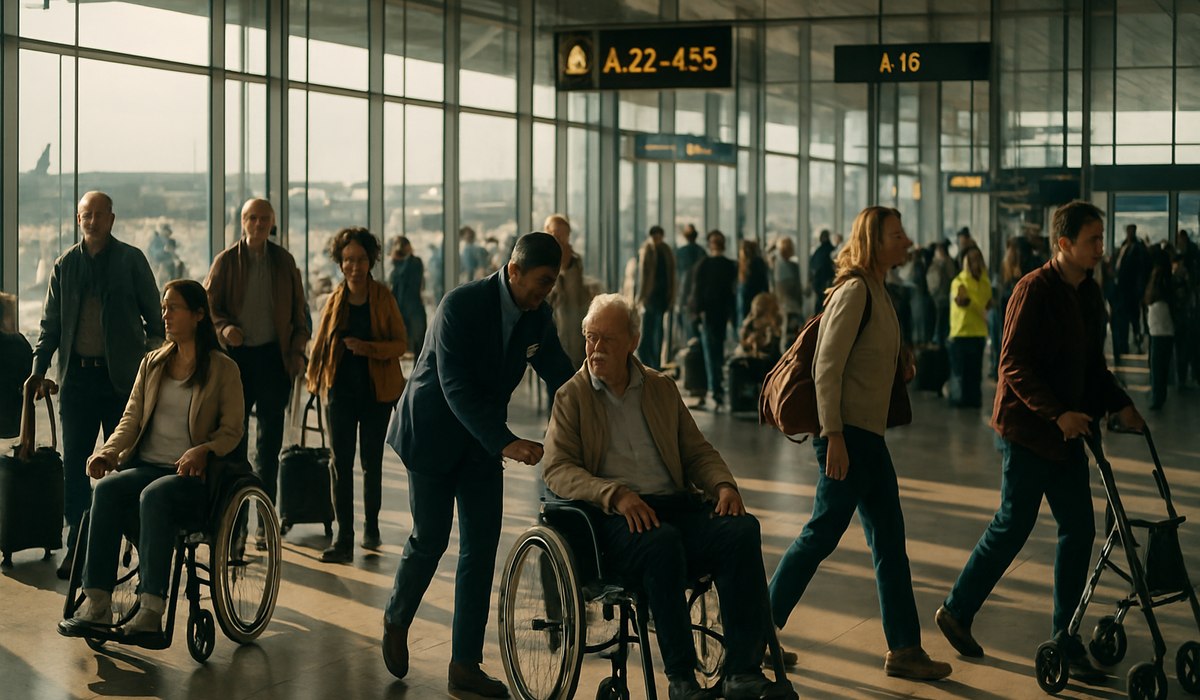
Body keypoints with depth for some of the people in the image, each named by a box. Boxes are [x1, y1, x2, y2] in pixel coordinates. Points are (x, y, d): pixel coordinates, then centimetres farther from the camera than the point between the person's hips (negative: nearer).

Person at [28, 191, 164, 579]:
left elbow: (153, 315, 3)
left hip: (121, 376, -3)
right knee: (74, 464, 3)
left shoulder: (131, 260, 1)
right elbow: (51, 323, 13)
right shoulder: (65, 265, 9)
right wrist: (39, 368, 2)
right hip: (77, 376, 3)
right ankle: (77, 545, 9)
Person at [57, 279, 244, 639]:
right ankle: (95, 602, -32)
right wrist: (107, 452, -6)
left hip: (192, 475, -4)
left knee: (154, 495, -37)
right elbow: (131, 418, 13)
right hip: (145, 465, 4)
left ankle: (151, 610, -40)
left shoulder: (223, 369, 4)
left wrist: (202, 450, -20)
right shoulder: (152, 364, 19)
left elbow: (231, 431, 0)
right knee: (106, 488, -29)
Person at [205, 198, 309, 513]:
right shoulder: (227, 260, 1)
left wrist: (297, 349, 1)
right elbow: (209, 305, 2)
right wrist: (224, 327, -18)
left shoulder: (284, 260, 7)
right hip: (236, 355, -1)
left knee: (270, 437, 5)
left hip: (273, 356, 1)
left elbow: (298, 309, 11)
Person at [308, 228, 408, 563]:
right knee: (340, 463, -6)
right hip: (340, 390, 1)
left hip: (376, 389, -1)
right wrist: (313, 380, 15)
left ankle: (371, 528, 27)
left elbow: (401, 343, -5)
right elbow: (320, 344, 14)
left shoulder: (383, 297, -3)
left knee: (371, 462, 9)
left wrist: (369, 347, -20)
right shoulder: (334, 300, 4)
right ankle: (344, 540, -7)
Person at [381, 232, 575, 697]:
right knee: (430, 539, 0)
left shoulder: (538, 316, -5)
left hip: (483, 439, 5)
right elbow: (456, 386, -29)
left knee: (481, 548, 0)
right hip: (433, 433, -5)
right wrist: (504, 443, -38)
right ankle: (397, 621, 30)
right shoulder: (462, 305, -24)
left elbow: (560, 375, 4)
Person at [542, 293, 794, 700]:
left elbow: (697, 452, 22)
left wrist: (724, 484, -2)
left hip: (677, 504, 4)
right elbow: (556, 468, -3)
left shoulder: (662, 388, 20)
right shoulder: (572, 396, 9)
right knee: (663, 541, -38)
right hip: (613, 515, -4)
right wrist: (615, 494, -19)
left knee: (742, 529, -26)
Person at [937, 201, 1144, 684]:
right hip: (1028, 427, -8)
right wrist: (1056, 413, -25)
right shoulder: (1035, 290, -15)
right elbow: (1014, 364, -19)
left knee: (1079, 530, 4)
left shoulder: (1089, 294, 9)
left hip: (1066, 430, 8)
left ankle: (1066, 641, 12)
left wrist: (1119, 405, 3)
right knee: (1013, 527, 0)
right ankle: (957, 611, 19)